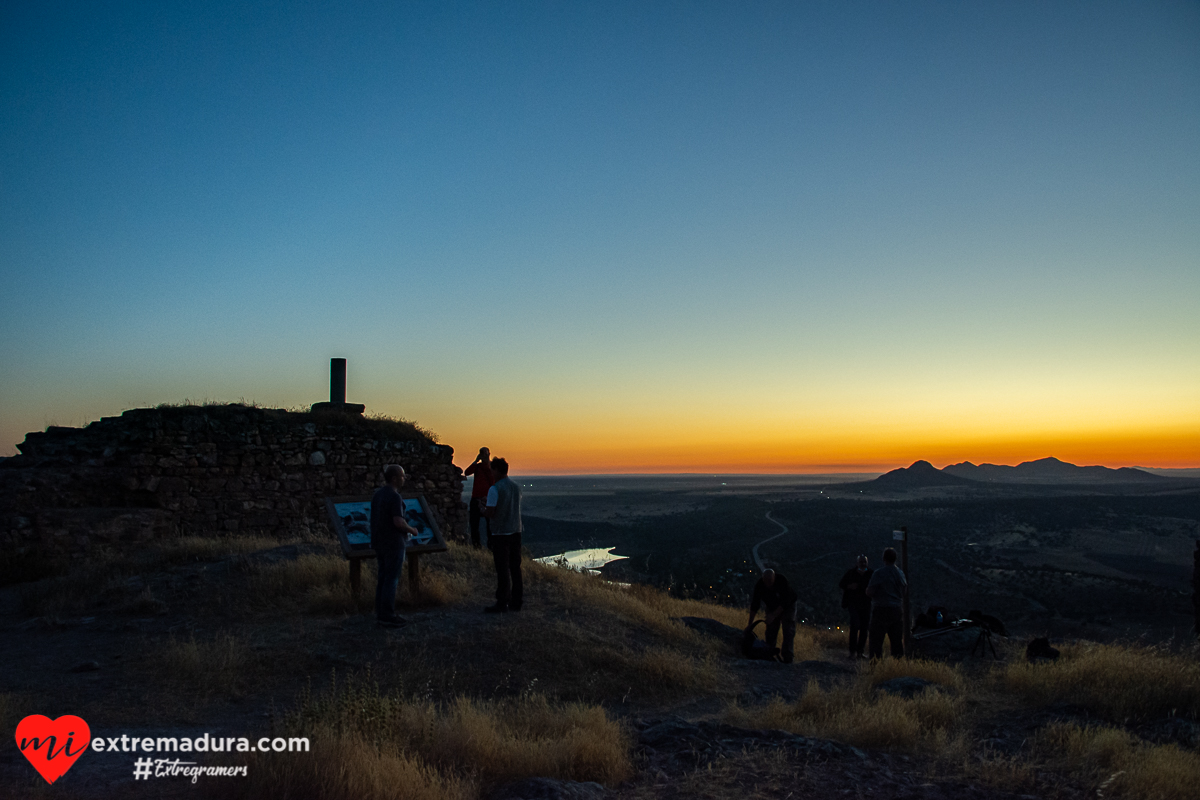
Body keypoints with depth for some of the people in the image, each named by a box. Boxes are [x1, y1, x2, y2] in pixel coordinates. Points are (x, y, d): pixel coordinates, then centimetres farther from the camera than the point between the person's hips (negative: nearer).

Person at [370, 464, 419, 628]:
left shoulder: (377, 494, 11)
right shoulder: (394, 496, -17)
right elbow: (398, 522, -24)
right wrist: (411, 530, -6)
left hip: (380, 542, 9)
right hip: (393, 544, -9)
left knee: (383, 579, 13)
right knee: (391, 580, -3)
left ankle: (380, 614, 17)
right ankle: (387, 616, -1)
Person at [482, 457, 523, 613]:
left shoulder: (495, 489, -15)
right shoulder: (516, 486, 8)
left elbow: (490, 513, -17)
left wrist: (483, 509, 6)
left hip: (500, 534, -7)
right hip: (516, 531, 7)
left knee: (502, 569, -1)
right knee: (515, 567, 10)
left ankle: (502, 604, 4)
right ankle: (516, 601, 16)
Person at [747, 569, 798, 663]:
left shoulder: (782, 581, -34)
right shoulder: (759, 585, -22)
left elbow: (785, 602, -30)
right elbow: (755, 605, -14)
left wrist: (773, 615, -32)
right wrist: (750, 623, -11)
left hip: (787, 606, -4)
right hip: (773, 607, 4)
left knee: (788, 631, -16)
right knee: (770, 631, -3)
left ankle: (787, 657, -19)